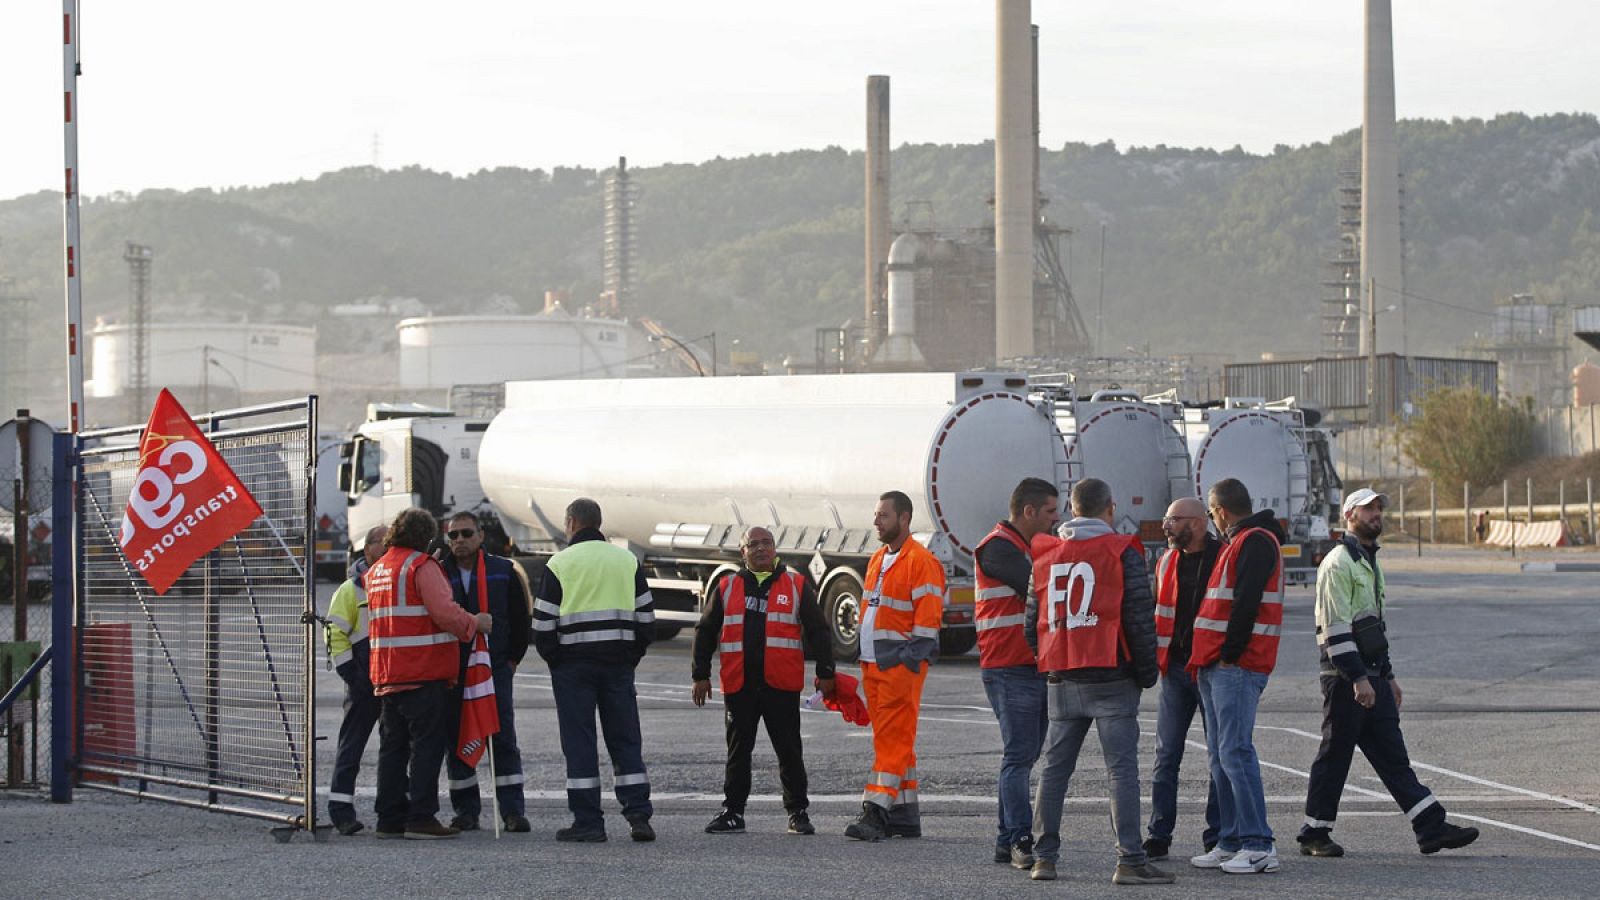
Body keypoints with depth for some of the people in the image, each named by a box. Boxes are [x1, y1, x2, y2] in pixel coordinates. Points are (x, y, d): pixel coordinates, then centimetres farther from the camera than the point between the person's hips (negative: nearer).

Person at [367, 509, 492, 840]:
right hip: (425, 675, -8)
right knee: (428, 745, -5)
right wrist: (475, 623, -3)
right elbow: (445, 612, -18)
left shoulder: (376, 570, 17)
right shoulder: (421, 565, -10)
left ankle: (390, 818, 11)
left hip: (387, 675, 8)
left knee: (392, 747, 11)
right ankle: (420, 818, -9)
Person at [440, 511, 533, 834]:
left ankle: (512, 810, -4)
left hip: (496, 667, -1)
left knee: (504, 737, -5)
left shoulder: (503, 571, 4)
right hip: (452, 671, 1)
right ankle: (466, 811, 10)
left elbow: (522, 618, 11)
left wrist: (513, 658, 7)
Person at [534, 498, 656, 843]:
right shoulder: (628, 561, 9)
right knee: (626, 740, 8)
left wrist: (553, 659, 8)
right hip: (619, 664, 3)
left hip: (573, 664, -3)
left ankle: (588, 821, -2)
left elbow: (543, 623, -5)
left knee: (579, 743, 0)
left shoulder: (559, 564, -3)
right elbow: (646, 617, 9)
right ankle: (638, 815, 0)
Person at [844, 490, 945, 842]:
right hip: (873, 664, 9)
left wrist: (910, 661, -19)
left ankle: (876, 811, -18)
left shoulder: (920, 562, -10)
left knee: (893, 739, -11)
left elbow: (928, 616, -15)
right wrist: (865, 660, 18)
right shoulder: (877, 561, 19)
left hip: (901, 666, -9)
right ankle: (905, 815, 15)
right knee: (890, 739, 11)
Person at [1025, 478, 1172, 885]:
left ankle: (1044, 858, 12)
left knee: (1055, 768, 11)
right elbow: (1140, 618, -6)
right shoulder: (1122, 552, -5)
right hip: (1111, 680, -5)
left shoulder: (1045, 555, 10)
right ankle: (1130, 861, -12)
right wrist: (1146, 673, 3)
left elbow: (1033, 618, 13)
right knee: (1122, 769, -6)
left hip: (1061, 679, 5)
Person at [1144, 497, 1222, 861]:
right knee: (1166, 755, 2)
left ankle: (1216, 838, 9)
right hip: (1176, 668, 5)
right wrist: (1154, 658, 10)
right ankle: (1159, 837, 6)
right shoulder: (1168, 561, 11)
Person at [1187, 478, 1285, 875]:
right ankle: (1230, 842, 13)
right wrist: (1205, 660, 18)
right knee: (1220, 754, 10)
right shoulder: (1237, 544, 22)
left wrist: (1230, 654, -18)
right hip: (1215, 666, 10)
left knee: (1234, 751, -13)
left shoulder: (1256, 542, -10)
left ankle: (1259, 846, -14)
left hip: (1237, 666, -10)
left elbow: (1246, 604, -19)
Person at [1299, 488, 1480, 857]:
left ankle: (1432, 827, 2)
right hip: (1345, 677, -9)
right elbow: (1336, 628, -19)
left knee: (1393, 756, 6)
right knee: (1335, 754, -2)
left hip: (1371, 677, 9)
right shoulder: (1338, 563, -12)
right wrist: (1357, 679, -23)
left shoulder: (1369, 562, 20)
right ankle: (1314, 834, 7)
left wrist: (1388, 674, 24)